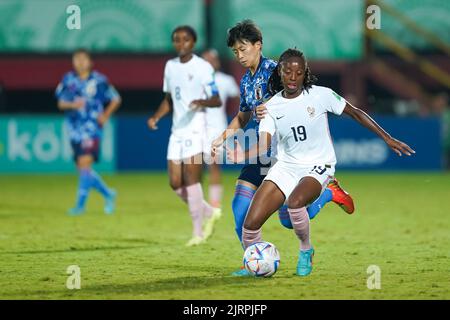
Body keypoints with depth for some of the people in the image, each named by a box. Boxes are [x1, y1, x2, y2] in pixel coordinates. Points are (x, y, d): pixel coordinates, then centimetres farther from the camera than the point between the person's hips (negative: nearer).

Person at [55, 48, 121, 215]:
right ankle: (108, 194, 27)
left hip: (92, 128, -4)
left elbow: (115, 99, 10)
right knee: (83, 169, 6)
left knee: (85, 163, -17)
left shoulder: (99, 81, -1)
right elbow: (61, 103, 7)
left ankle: (80, 204, -13)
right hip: (75, 130, 4)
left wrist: (106, 115, 0)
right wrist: (72, 105, -13)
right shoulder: (68, 80, 6)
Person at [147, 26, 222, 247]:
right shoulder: (170, 66, 13)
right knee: (175, 183, 2)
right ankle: (209, 212, 23)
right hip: (177, 131, 6)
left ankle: (198, 232, -6)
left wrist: (202, 102, -28)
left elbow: (216, 101, -7)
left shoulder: (203, 67, -6)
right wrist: (156, 117, 6)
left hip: (195, 130, -6)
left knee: (190, 178, -13)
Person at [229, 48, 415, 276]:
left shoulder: (320, 95, -8)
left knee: (295, 201, -37)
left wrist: (387, 138, 1)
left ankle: (306, 249, -8)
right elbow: (263, 145, -11)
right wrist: (244, 155, -33)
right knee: (251, 224, -11)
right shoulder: (271, 107, -2)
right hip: (286, 166, 3)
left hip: (317, 166, -3)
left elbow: (355, 113, 1)